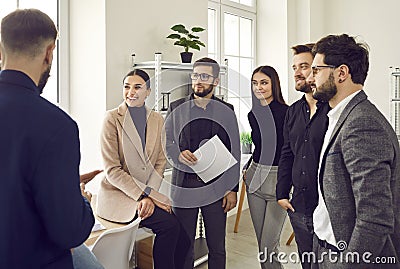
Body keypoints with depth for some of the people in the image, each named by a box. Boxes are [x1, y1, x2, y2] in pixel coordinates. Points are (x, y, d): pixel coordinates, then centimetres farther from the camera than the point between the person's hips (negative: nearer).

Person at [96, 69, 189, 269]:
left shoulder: (157, 119, 6)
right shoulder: (112, 118, -8)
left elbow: (160, 163, 4)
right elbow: (112, 169, -11)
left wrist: (149, 196, -10)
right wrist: (142, 196, -16)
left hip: (148, 193, 5)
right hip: (117, 194, -4)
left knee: (182, 238, -11)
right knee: (169, 224, -23)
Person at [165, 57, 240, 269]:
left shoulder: (226, 110, 6)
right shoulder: (176, 108, 6)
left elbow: (234, 153, 6)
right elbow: (165, 142, 8)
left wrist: (232, 188, 1)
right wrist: (178, 153, -14)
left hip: (216, 188, 1)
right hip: (184, 186, 0)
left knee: (217, 248, 11)